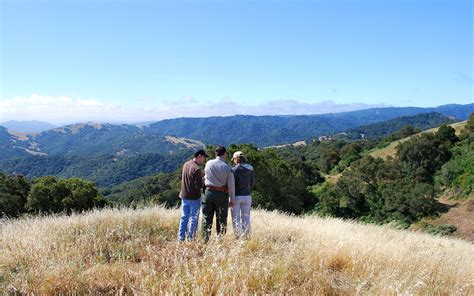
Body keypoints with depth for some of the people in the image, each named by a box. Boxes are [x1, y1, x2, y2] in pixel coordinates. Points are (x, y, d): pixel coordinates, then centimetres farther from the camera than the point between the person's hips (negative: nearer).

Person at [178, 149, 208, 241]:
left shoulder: (186, 164, 5)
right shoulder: (197, 169, -19)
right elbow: (198, 186, -22)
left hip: (184, 196, 7)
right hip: (194, 197, -7)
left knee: (184, 217, 14)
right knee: (193, 218, 4)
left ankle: (181, 237, 18)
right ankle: (191, 238, 9)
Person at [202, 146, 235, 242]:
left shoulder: (208, 164, 1)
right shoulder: (227, 167, -7)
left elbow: (205, 177, 11)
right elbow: (231, 185, -5)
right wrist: (232, 198, 3)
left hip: (209, 192, 2)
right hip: (221, 194, -2)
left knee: (207, 218, 10)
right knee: (221, 219, 6)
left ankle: (205, 240, 11)